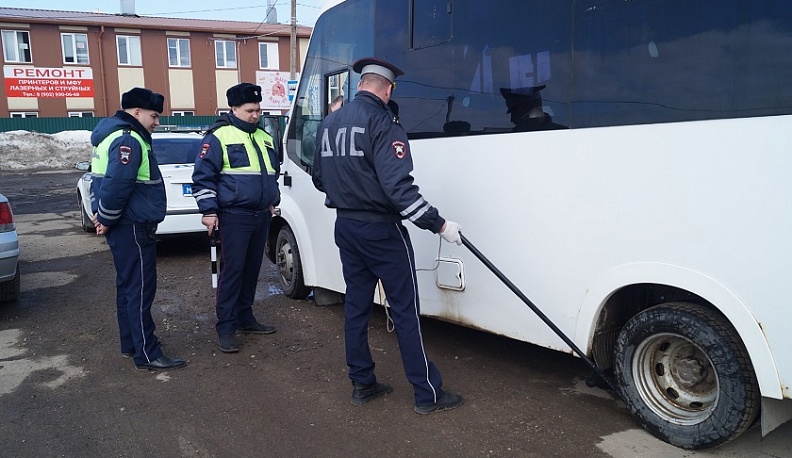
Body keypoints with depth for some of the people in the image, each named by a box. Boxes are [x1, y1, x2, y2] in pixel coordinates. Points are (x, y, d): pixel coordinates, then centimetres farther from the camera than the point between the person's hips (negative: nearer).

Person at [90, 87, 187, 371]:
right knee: (140, 290, -6)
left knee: (129, 286, 17)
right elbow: (116, 185, -27)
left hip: (125, 227, 11)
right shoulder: (129, 140, -18)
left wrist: (100, 213, 14)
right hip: (132, 229, -11)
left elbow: (103, 179, 21)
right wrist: (106, 220, -15)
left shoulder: (114, 134, 17)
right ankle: (147, 355, 0)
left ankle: (131, 344, 28)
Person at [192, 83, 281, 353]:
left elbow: (273, 172, 27)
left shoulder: (264, 137, 15)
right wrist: (208, 210, -14)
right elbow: (202, 175, -10)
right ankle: (226, 327, 2)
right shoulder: (219, 136, -7)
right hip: (234, 217, -7)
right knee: (232, 270, -6)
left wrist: (272, 201, 23)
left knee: (252, 269, 12)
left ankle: (245, 317, 24)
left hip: (261, 216, 7)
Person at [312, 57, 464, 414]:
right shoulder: (382, 122, -15)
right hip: (380, 230, -7)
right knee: (405, 310, 0)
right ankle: (428, 394, 8)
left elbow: (319, 179, 18)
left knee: (356, 305, 15)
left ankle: (362, 384, 24)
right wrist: (439, 224, -19)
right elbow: (398, 186, -24)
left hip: (345, 226, 8)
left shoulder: (329, 123, 9)